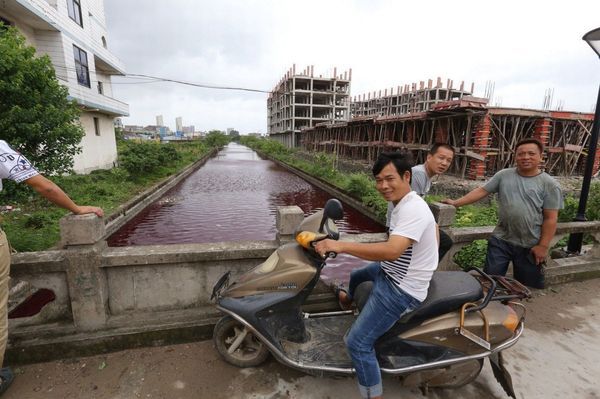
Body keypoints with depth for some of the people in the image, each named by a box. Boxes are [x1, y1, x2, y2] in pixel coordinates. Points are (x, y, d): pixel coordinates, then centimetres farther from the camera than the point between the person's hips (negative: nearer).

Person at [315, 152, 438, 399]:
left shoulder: (412, 209, -29)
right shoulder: (406, 203, 2)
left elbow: (392, 251, -44)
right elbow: (434, 229, 19)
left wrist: (341, 245, -44)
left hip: (401, 290, -11)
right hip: (391, 272, 11)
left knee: (357, 343, -11)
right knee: (356, 275, 35)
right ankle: (350, 300, 68)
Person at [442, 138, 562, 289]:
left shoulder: (549, 184, -6)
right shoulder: (503, 175, 1)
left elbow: (550, 218, -7)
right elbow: (482, 191, 0)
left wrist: (543, 245, -9)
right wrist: (456, 202, -10)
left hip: (530, 246, -1)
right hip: (501, 240, 2)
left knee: (527, 287, 14)